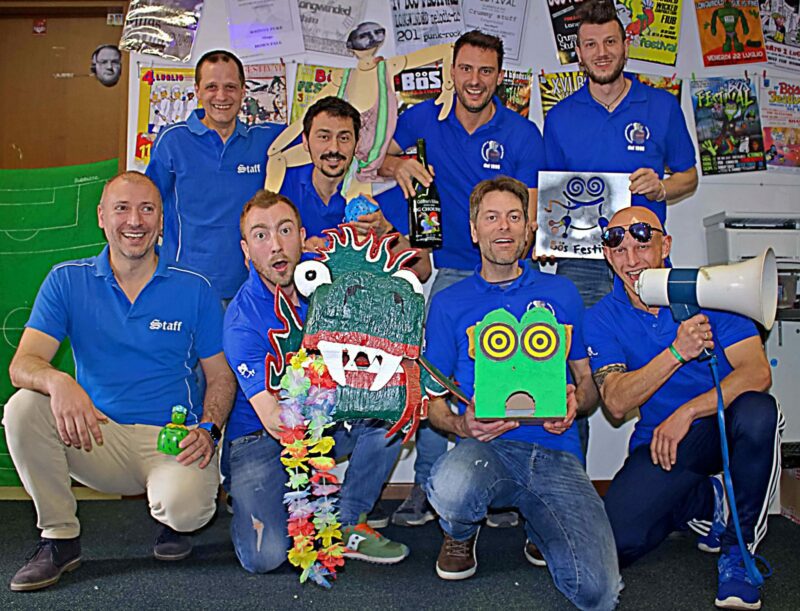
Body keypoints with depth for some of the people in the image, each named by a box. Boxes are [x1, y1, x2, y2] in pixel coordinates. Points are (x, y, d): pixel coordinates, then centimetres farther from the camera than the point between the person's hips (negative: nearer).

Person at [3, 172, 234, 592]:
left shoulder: (194, 289, 2)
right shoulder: (67, 282, 4)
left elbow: (220, 375, 5)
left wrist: (208, 429, -15)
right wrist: (57, 381, -31)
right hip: (96, 436, 2)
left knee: (184, 507, -32)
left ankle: (172, 517, 9)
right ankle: (59, 537, -5)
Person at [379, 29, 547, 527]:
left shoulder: (522, 134, -2)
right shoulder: (426, 119, 4)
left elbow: (529, 216, -4)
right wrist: (399, 165, -14)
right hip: (452, 271, 2)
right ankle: (428, 485, 8)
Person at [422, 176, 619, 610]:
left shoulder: (561, 293, 15)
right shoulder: (448, 304, 11)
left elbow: (589, 378, 17)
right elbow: (433, 398, 10)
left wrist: (574, 401, -7)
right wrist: (462, 424, -12)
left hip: (555, 452, 1)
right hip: (487, 446, -1)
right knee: (448, 487, -38)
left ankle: (540, 529, 17)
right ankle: (460, 534, 3)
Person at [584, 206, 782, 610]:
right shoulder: (602, 319, -4)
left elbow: (757, 372, -16)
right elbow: (617, 403, -17)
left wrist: (686, 413, -26)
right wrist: (676, 352, -30)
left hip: (724, 423, -1)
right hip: (660, 439, 2)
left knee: (757, 413, -37)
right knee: (614, 542, -18)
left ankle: (737, 551, -13)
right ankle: (708, 502, 14)